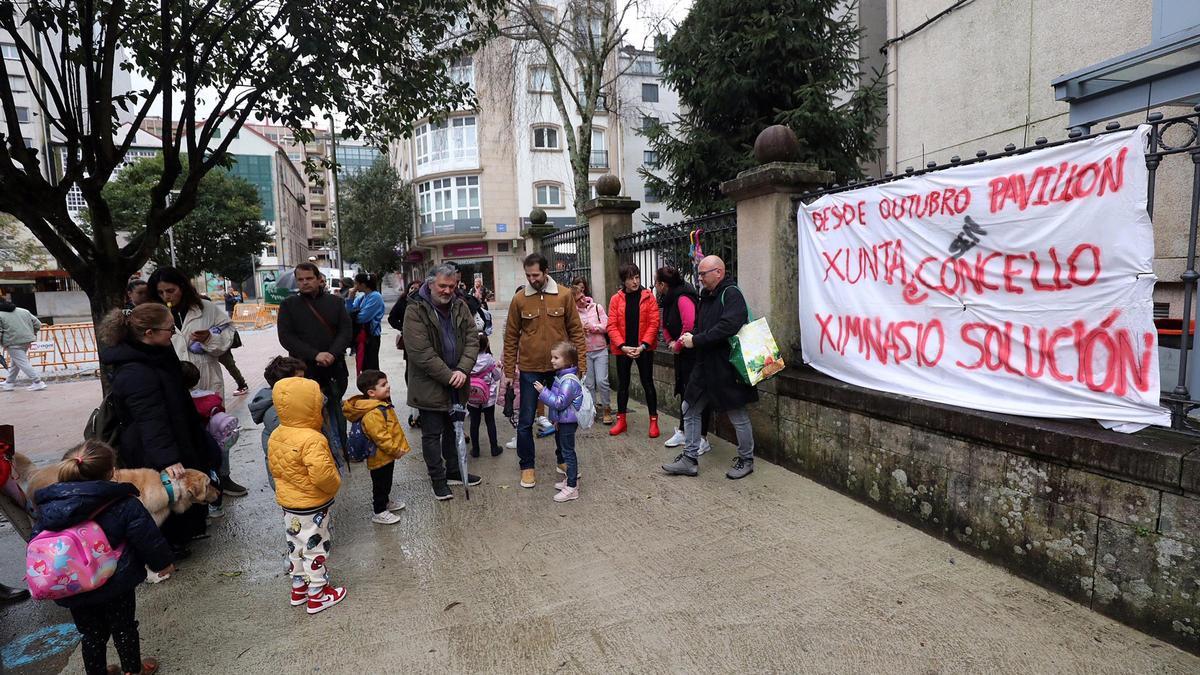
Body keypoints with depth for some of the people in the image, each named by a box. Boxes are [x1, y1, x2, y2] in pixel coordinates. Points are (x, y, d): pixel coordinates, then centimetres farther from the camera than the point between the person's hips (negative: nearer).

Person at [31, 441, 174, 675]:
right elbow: (148, 538, -15)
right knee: (124, 629, 17)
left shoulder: (47, 506, -5)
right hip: (115, 585, -3)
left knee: (91, 634, 22)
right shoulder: (125, 504, -20)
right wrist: (163, 562, 2)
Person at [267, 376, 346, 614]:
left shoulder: (276, 435, -3)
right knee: (315, 548, 7)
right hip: (312, 506, -8)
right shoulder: (312, 439, -30)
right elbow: (322, 474, -34)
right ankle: (317, 595, 20)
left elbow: (274, 467, 8)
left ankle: (299, 588, 37)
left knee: (295, 546, 22)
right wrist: (334, 485, -14)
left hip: (287, 501, 8)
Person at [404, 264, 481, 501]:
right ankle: (438, 479, 20)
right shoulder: (416, 310, -15)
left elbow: (472, 339, -2)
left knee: (454, 429, 19)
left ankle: (454, 471, 35)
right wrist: (448, 376, -19)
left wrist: (463, 370, -16)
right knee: (432, 434, 6)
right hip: (430, 385, -5)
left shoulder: (460, 306, 2)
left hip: (457, 382, 6)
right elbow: (421, 352, -21)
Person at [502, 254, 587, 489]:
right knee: (526, 421, 5)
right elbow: (511, 337, 1)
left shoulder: (564, 296, -4)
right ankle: (527, 466, 22)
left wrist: (581, 363, -4)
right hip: (529, 369, 0)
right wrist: (509, 370, 0)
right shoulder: (519, 299, -4)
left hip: (559, 367, 1)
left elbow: (575, 331, -1)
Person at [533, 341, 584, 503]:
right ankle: (571, 479, 34)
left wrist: (543, 391, -23)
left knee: (568, 452, -4)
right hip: (561, 421, 10)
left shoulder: (569, 380, -23)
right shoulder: (560, 376, 9)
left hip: (568, 422, -10)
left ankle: (572, 488, 4)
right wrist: (555, 418, 15)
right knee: (561, 450, 20)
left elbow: (560, 402, -26)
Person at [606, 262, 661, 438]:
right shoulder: (616, 299, 0)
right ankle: (621, 421, 24)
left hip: (644, 348, -1)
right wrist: (623, 346, -15)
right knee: (622, 384, 12)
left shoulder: (648, 296, -3)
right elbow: (612, 326, -4)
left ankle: (653, 421, 15)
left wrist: (643, 345, -16)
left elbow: (654, 323, -7)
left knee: (647, 383, 4)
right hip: (622, 349, 2)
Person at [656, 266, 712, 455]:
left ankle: (702, 439, 5)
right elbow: (666, 325, 19)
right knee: (684, 392, 17)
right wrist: (670, 342, 2)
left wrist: (678, 346, -18)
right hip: (681, 354, 10)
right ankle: (682, 432, 29)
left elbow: (689, 326, -32)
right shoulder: (669, 299, 9)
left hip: (694, 354, -10)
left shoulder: (683, 298, -21)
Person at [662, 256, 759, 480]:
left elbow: (727, 327, -28)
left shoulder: (731, 294, -14)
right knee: (691, 410, 11)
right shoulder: (707, 296, 13)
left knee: (738, 417, 6)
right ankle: (689, 460, 20)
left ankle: (746, 460, 24)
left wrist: (696, 341, -22)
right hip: (705, 366, 9)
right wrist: (690, 337, -3)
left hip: (728, 369, -9)